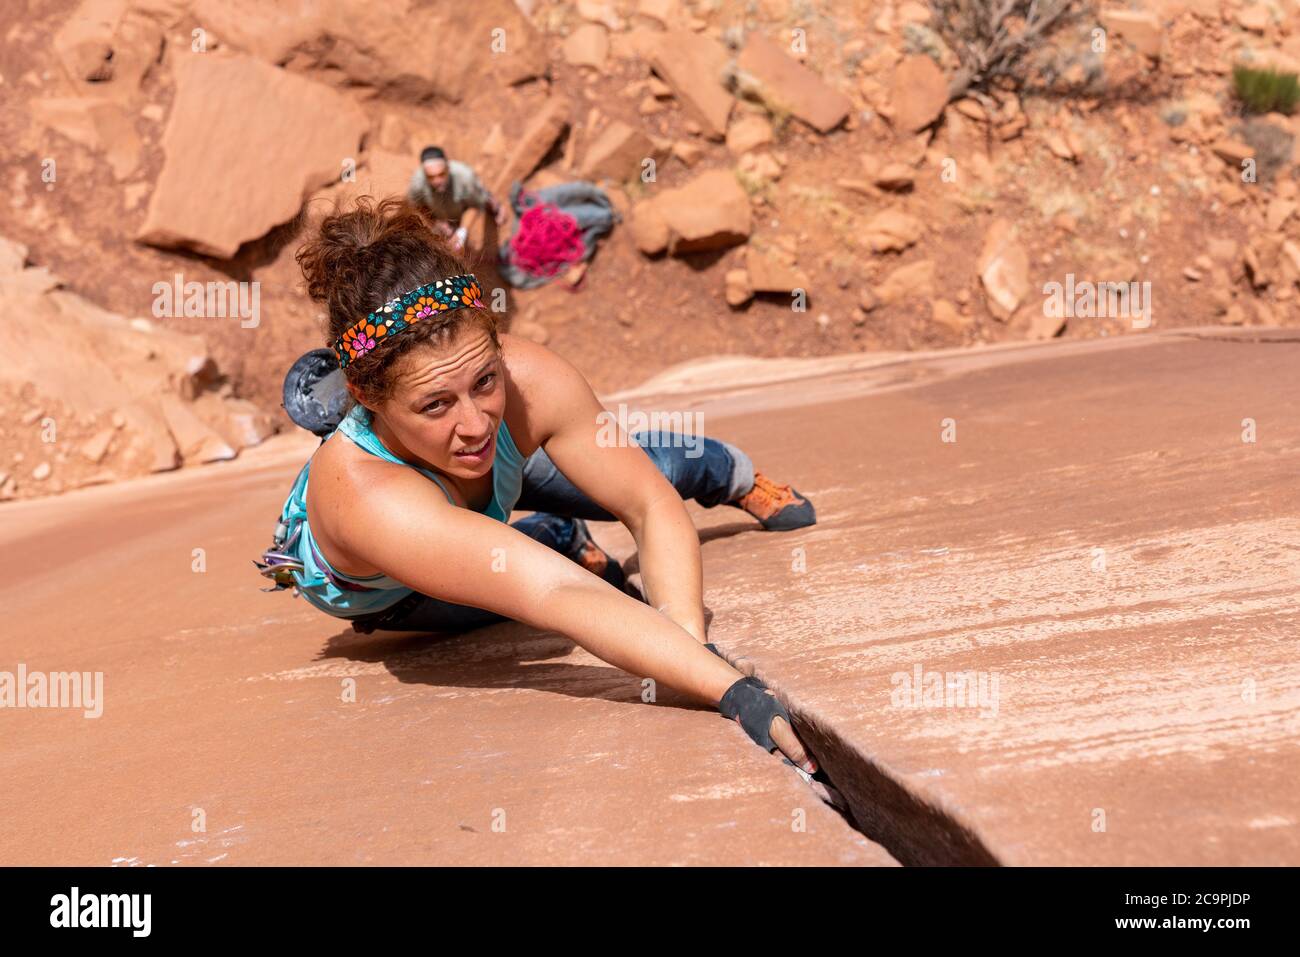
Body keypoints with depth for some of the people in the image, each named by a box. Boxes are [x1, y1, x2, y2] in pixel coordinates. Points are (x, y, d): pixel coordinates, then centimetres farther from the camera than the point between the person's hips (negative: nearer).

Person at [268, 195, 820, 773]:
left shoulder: (527, 379, -41)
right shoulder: (367, 497, -54)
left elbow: (652, 508, -32)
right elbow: (560, 599, -61)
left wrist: (694, 653, -47)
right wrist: (734, 693, -68)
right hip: (379, 592, -2)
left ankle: (742, 481, 44)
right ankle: (567, 542, 21)